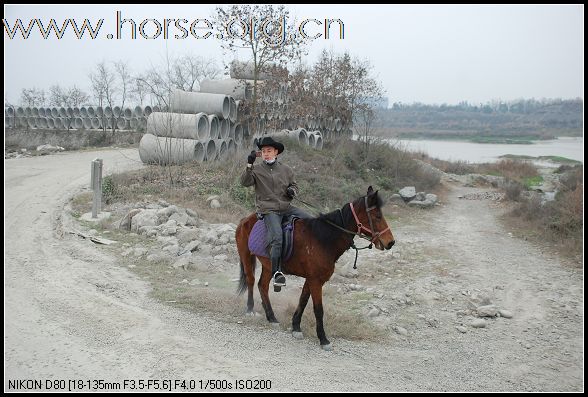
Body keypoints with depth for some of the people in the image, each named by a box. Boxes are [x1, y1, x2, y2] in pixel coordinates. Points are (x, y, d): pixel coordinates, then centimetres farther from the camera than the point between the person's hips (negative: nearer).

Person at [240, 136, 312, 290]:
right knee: (277, 237, -26)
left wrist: (293, 190, 1)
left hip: (287, 207, 5)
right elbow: (245, 182, -11)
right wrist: (249, 165, -22)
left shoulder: (286, 169, 14)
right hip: (268, 210, -4)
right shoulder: (257, 170, 4)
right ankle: (277, 272, -17)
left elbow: (294, 185, 24)